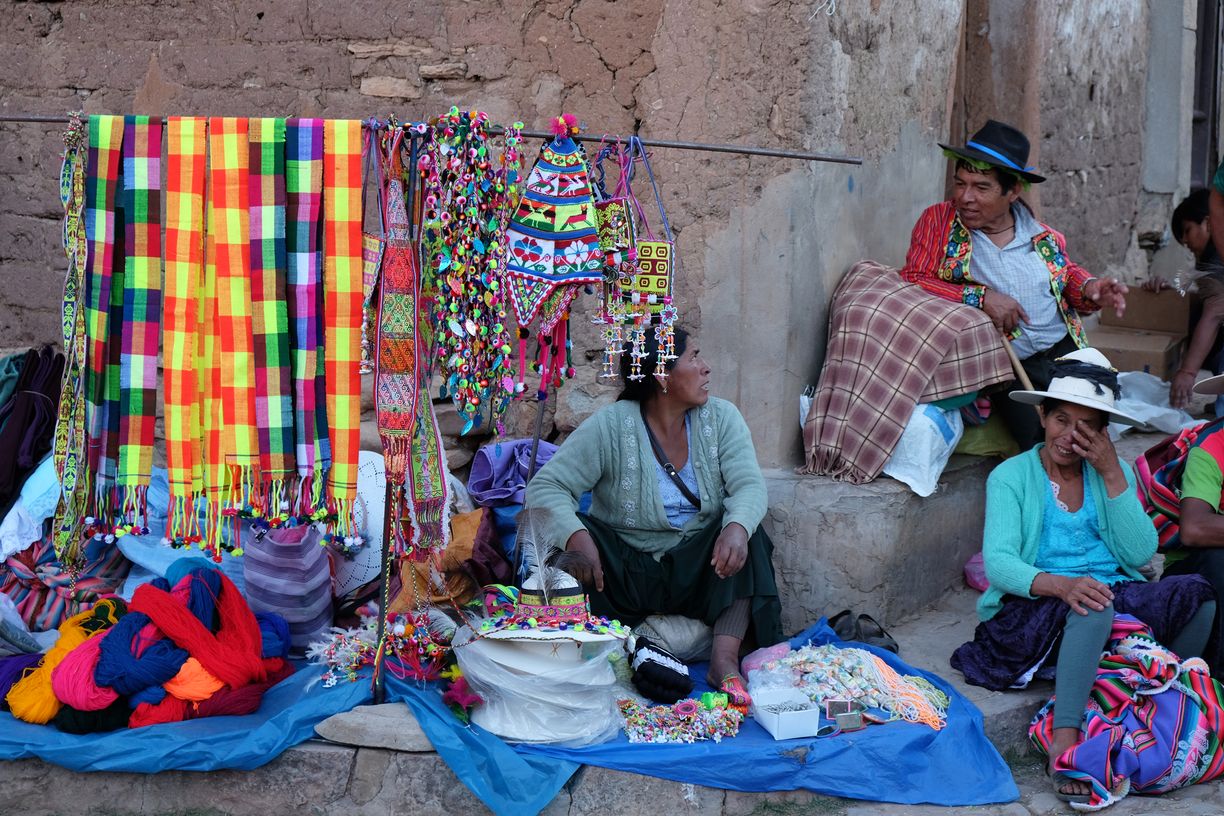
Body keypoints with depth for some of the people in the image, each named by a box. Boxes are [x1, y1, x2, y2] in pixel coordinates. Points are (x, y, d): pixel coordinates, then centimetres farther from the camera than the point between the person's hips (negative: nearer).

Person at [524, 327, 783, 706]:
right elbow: (545, 486, -17)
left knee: (744, 533, -26)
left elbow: (749, 485, -14)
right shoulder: (610, 426, -12)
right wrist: (576, 536, -38)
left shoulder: (721, 418, -2)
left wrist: (737, 527, -39)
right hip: (625, 572, -2)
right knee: (568, 533, -27)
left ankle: (725, 659, -32)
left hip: (698, 573, 2)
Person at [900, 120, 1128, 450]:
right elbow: (912, 280, -8)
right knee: (1044, 442, -25)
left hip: (1064, 350, 4)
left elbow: (1066, 272, 26)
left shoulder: (1038, 232, 12)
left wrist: (1089, 289, 2)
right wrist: (981, 297, -16)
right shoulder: (939, 221, 1)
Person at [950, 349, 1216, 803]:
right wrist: (1061, 585, -32)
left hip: (1118, 600, 5)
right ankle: (1064, 741, -39)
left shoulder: (1113, 473, 14)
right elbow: (998, 562, -12)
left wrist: (1112, 474, -7)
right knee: (1093, 605, -37)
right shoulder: (1012, 476, 3)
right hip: (1035, 611, -4)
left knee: (1196, 592, -21)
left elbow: (1140, 555, 0)